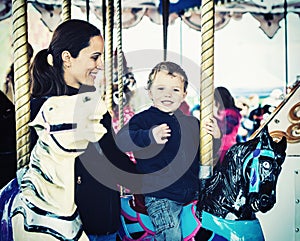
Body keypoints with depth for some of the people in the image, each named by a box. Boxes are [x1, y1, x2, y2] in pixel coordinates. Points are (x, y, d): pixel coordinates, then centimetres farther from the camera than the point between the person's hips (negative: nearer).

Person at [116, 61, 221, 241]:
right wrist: (150, 136, -37)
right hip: (160, 197, -5)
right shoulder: (144, 120, -5)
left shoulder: (192, 123, 11)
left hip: (193, 193, 5)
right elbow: (121, 140, -21)